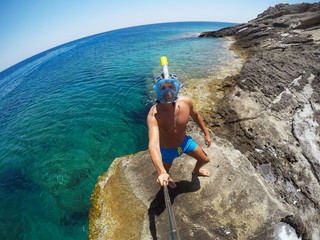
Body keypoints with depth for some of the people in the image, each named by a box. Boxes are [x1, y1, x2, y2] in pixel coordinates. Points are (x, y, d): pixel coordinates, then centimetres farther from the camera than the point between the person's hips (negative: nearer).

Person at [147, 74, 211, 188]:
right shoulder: (153, 115, -37)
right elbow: (153, 144, -48)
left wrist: (206, 133, 9)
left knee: (205, 159, 21)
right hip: (167, 149, -3)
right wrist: (161, 173, -61)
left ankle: (196, 170, 61)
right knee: (165, 171, 21)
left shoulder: (186, 101, -23)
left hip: (185, 141, 4)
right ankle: (168, 178, 64)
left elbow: (195, 115, -1)